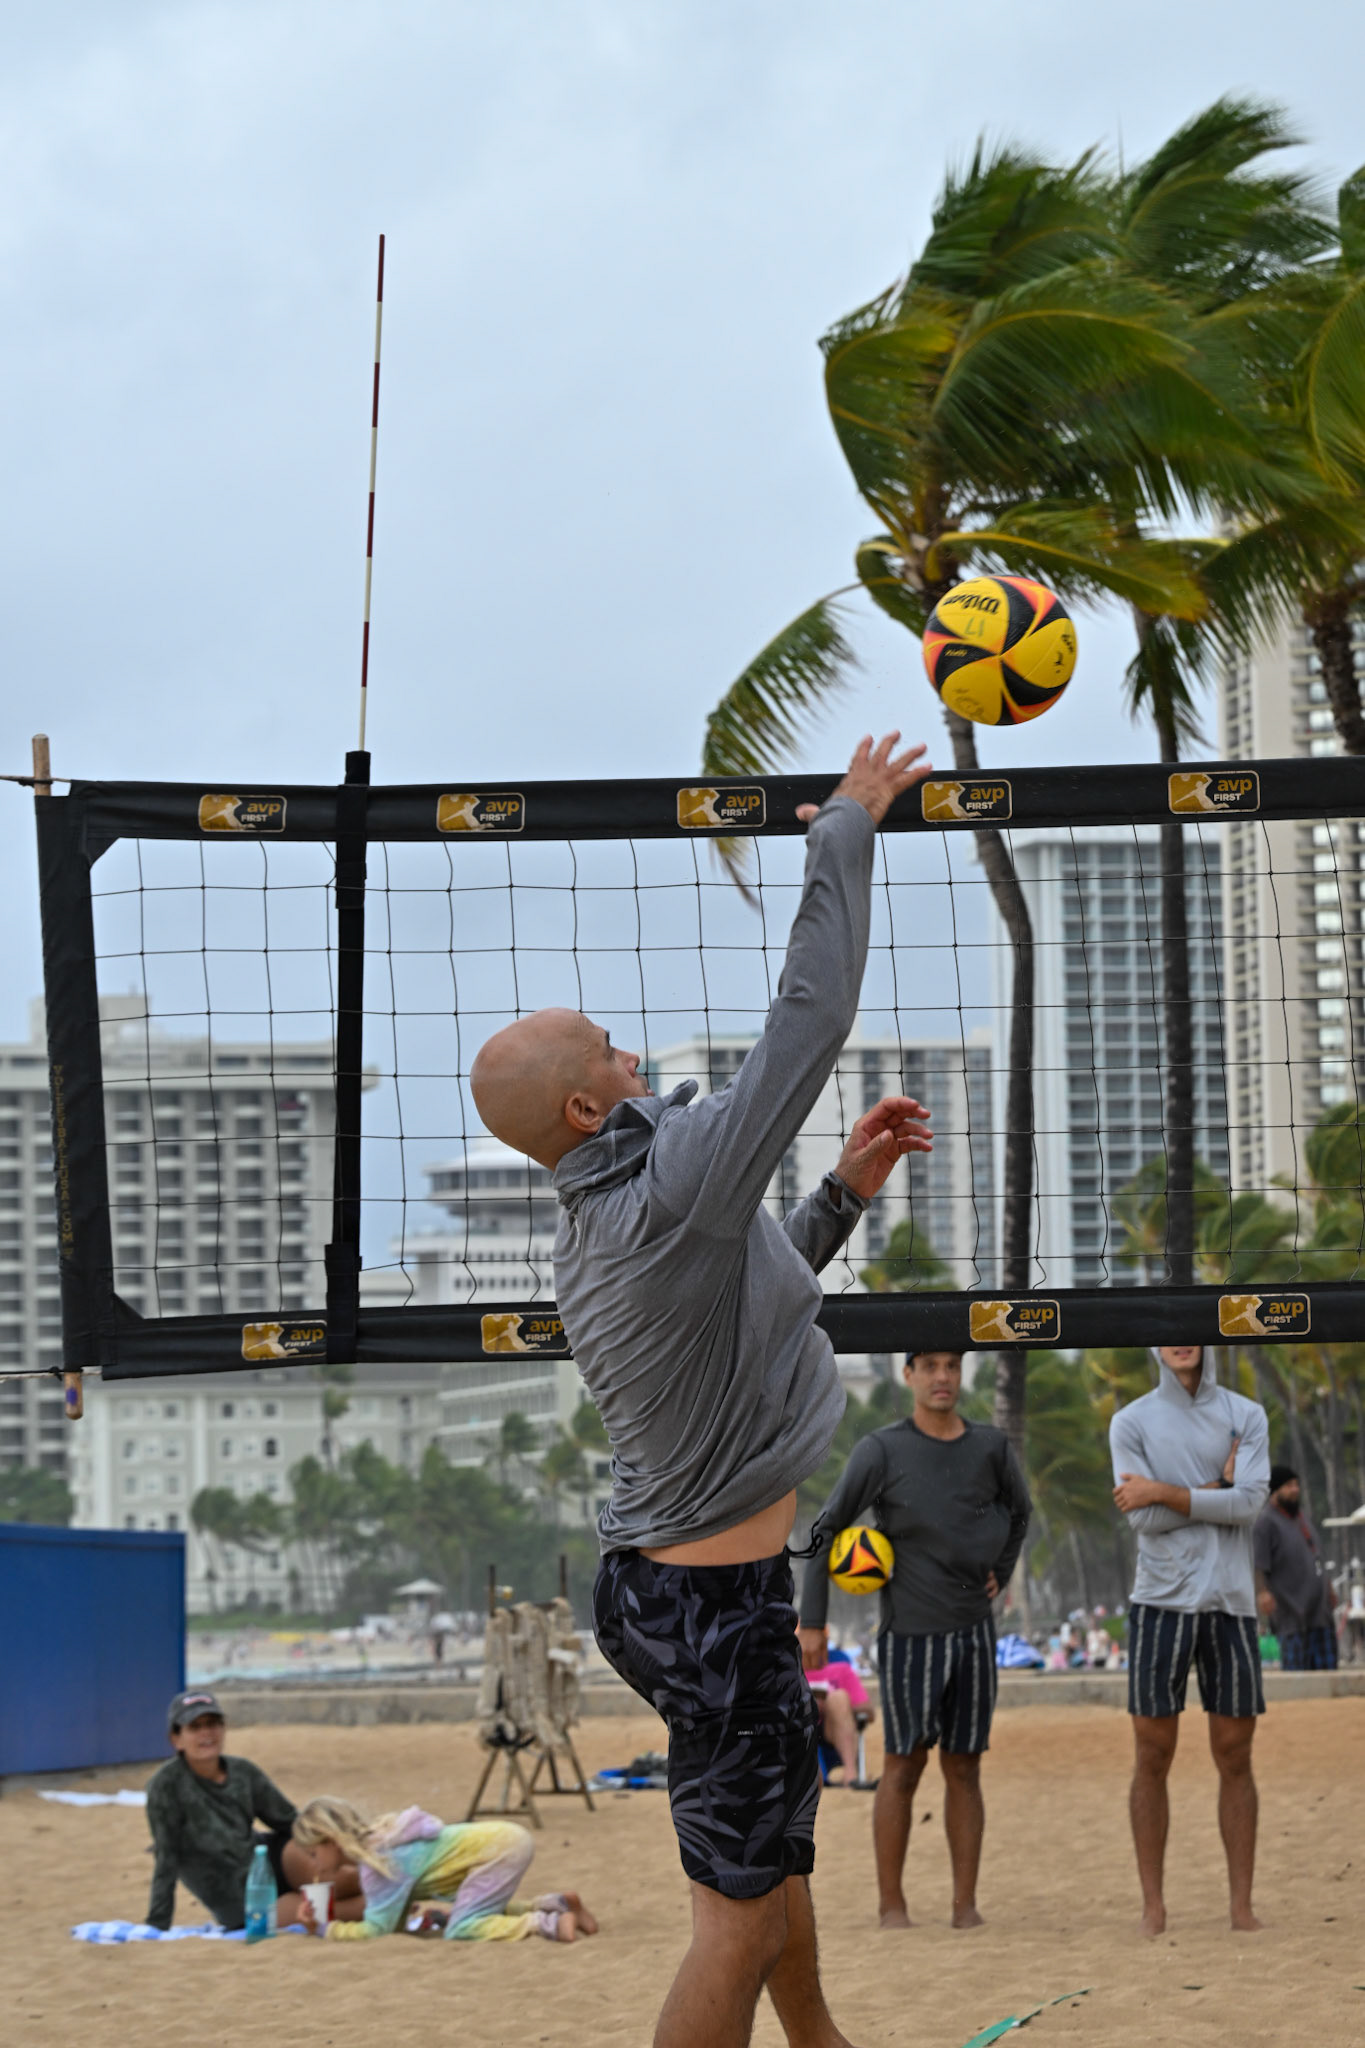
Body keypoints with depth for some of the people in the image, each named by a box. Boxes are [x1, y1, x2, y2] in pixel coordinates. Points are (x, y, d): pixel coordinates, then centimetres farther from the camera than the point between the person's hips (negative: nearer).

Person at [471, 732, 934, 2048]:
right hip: (713, 1603, -10)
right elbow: (809, 1017, -20)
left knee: (779, 1829, 28)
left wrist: (844, 1189, 19)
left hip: (652, 1580, 10)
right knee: (742, 1913, -5)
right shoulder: (674, 1191, -23)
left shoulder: (590, 1238, 6)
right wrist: (847, 829, -10)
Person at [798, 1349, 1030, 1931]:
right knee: (904, 1767, -1)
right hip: (910, 1635, -3)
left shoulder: (990, 1447, 3)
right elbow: (826, 1529, -5)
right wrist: (811, 1622, -7)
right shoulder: (882, 1451, -8)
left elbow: (1016, 1509, 24)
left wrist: (1000, 1575, 12)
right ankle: (891, 1902, 7)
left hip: (974, 1631, 3)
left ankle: (965, 1902, 8)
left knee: (963, 1768, 5)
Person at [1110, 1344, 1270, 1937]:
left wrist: (1163, 1492, -12)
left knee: (1235, 1757, 3)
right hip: (1161, 1601, -1)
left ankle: (1242, 1905, 9)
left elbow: (1249, 1505, -11)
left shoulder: (1247, 1416, 5)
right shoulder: (1131, 1423, 2)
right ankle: (1153, 1905, 7)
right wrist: (1221, 1484, -7)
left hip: (1231, 1603, 1)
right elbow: (1143, 1519, -9)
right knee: (1153, 1758, 0)